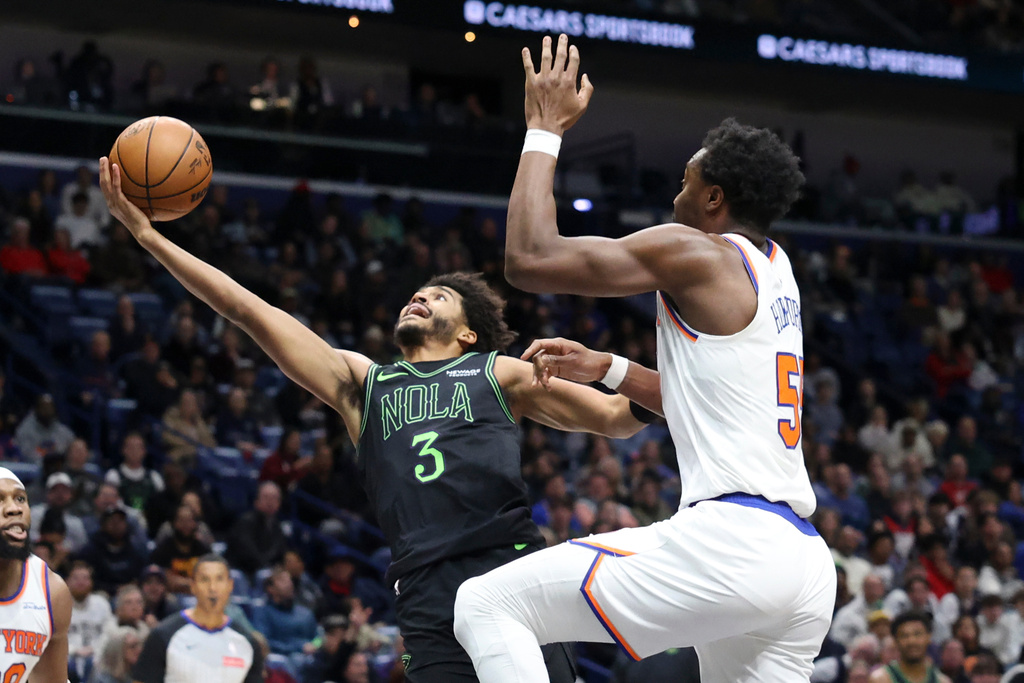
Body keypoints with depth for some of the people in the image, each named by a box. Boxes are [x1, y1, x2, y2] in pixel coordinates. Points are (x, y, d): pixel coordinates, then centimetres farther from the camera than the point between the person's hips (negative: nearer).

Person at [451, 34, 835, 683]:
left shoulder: (696, 252, -4)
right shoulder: (773, 270, 22)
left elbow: (530, 258, -7)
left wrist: (545, 129, 4)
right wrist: (606, 368, 30)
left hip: (729, 538, -9)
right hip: (806, 559, 9)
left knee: (486, 606, -5)